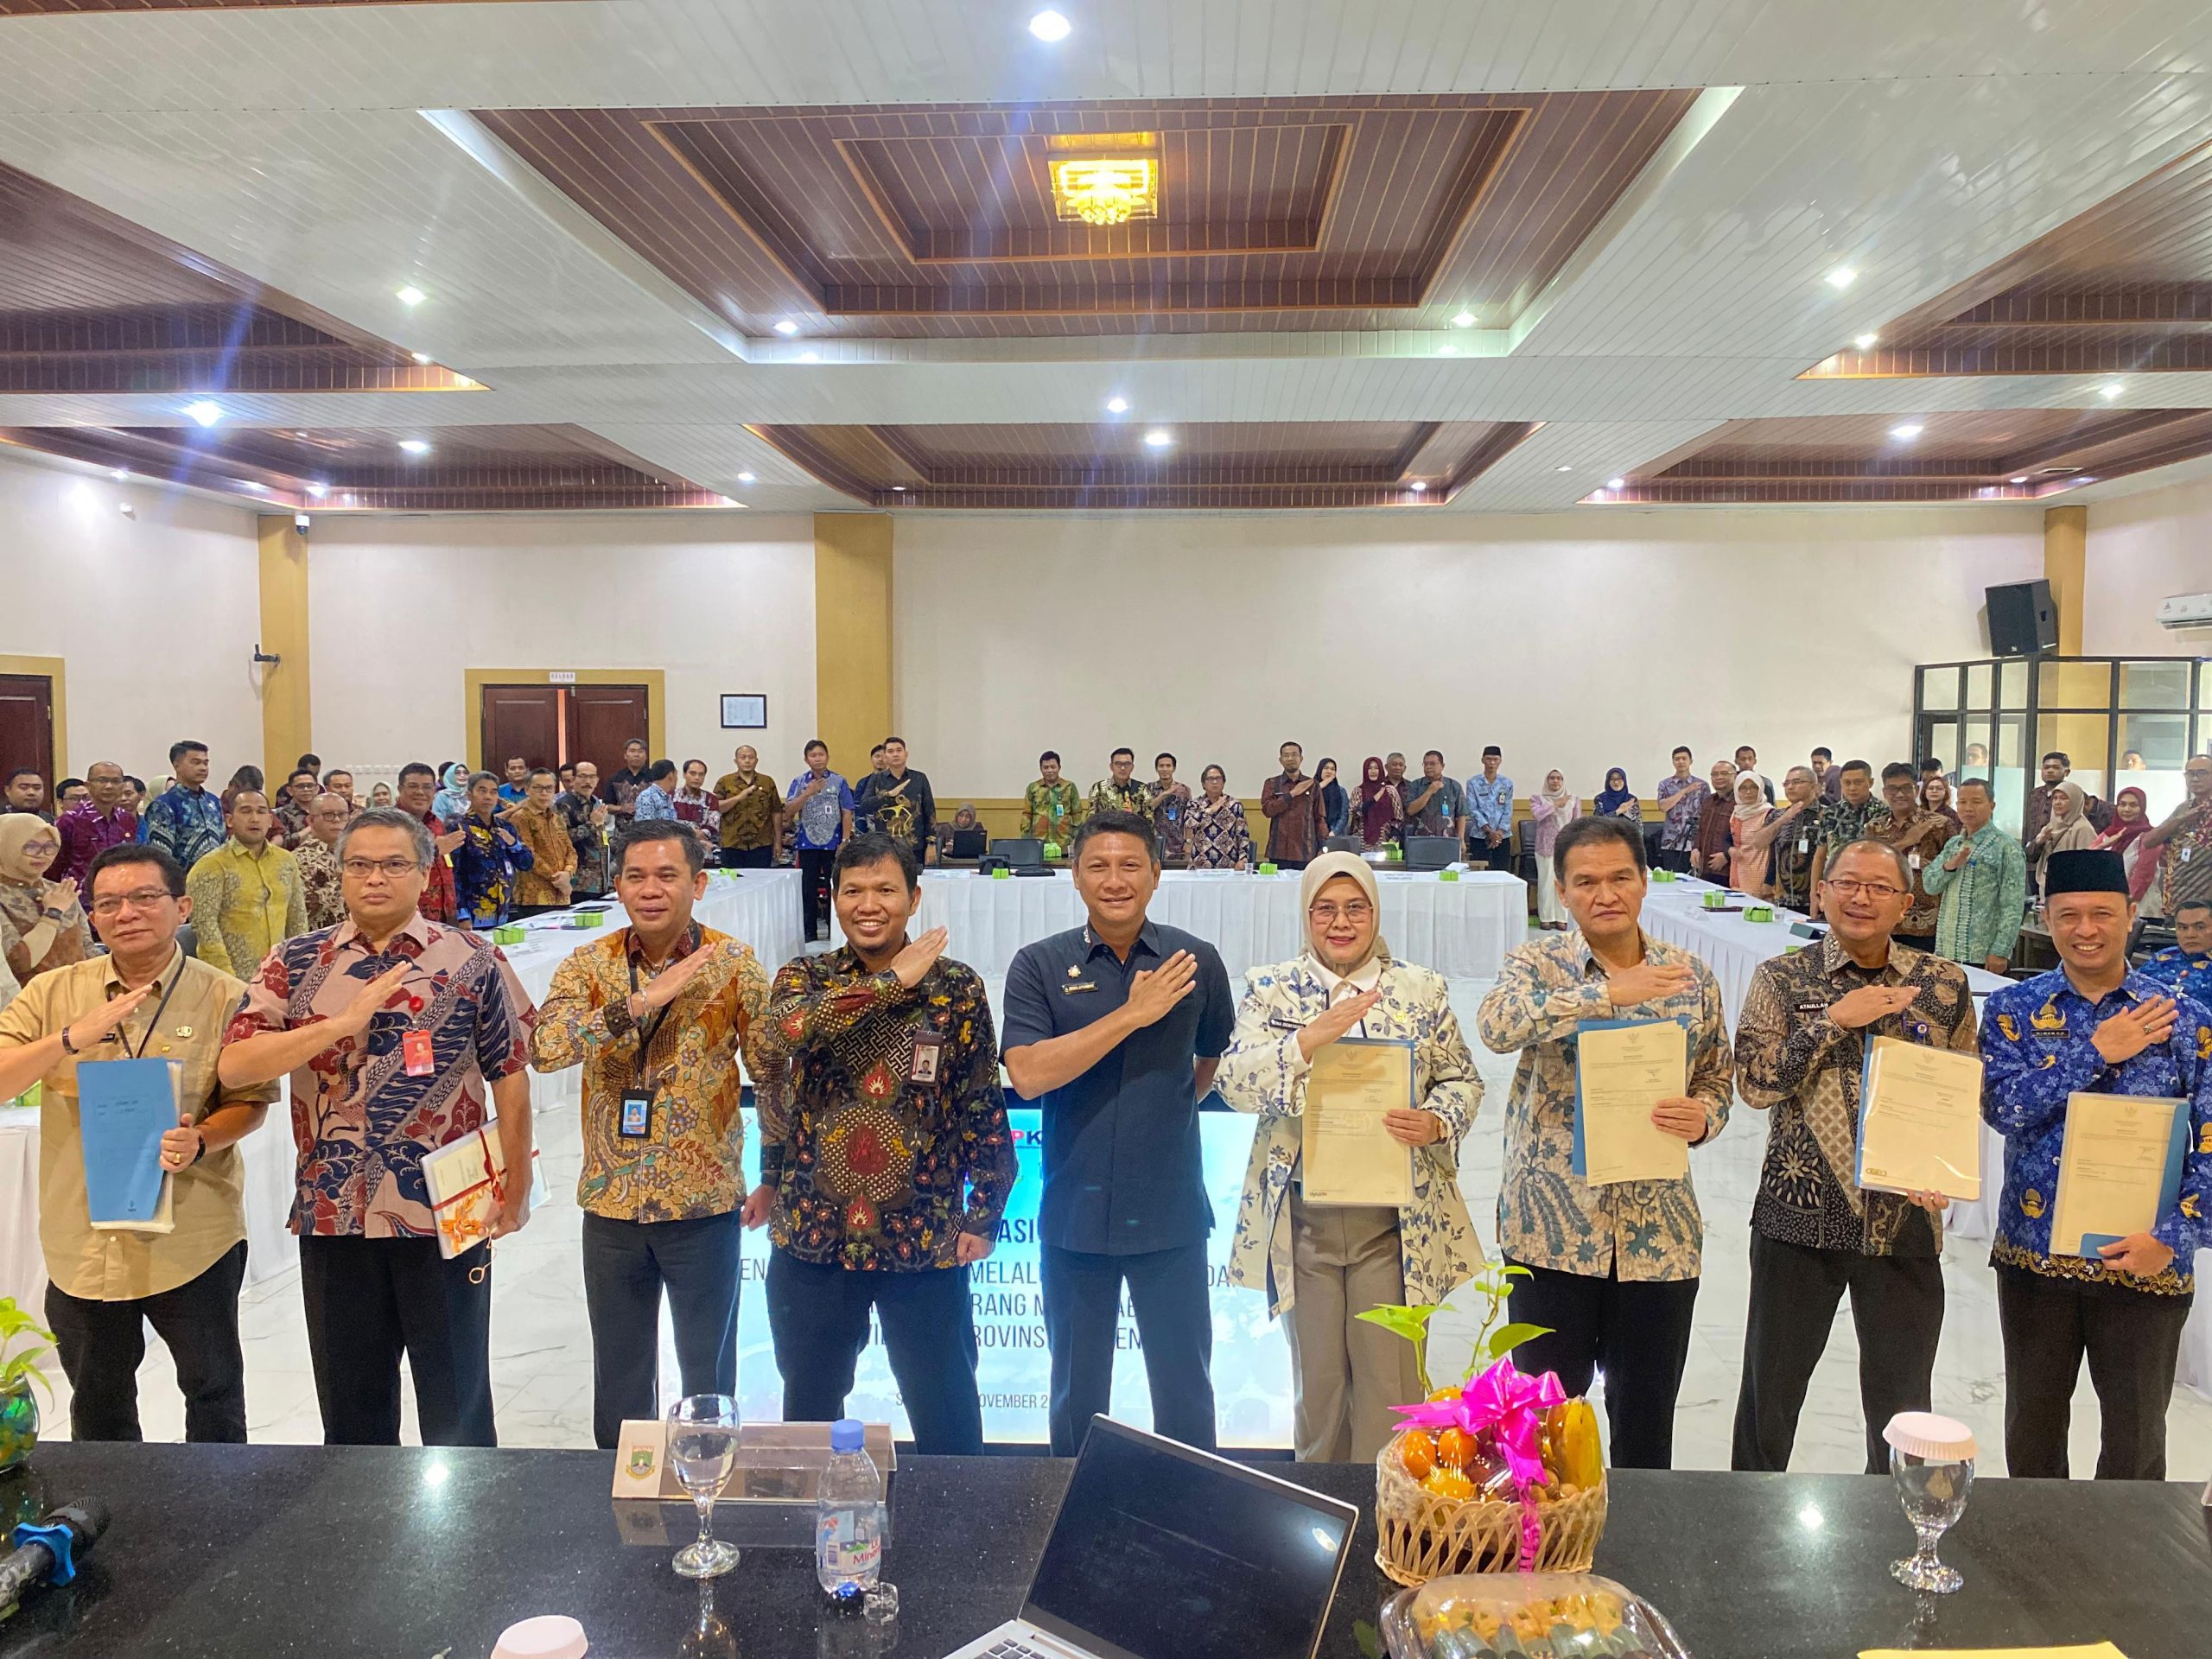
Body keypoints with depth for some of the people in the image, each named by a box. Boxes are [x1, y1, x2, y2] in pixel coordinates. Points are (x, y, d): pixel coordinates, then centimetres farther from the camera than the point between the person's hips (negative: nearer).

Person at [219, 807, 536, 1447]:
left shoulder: (473, 960, -3)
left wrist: (516, 1189, -3)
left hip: (447, 1217, -2)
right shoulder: (295, 963, 3)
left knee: (457, 1404, 11)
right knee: (350, 1407, 18)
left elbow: (510, 1075, -2)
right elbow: (234, 1066, -9)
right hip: (332, 1218, 3)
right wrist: (345, 1021, -19)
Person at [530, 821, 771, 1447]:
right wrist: (641, 1001, -28)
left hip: (704, 1202, -2)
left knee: (708, 1368, 13)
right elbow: (544, 1047, -20)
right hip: (612, 1202, 2)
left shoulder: (733, 964, -8)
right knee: (619, 1374, 18)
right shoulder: (589, 964, -3)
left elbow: (772, 1070, -4)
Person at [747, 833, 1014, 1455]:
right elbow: (779, 1031, -23)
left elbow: (984, 1108, -1)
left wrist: (983, 1215, -4)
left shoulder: (958, 988, -4)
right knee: (809, 1409, 20)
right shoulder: (805, 977, 0)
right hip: (812, 1234, 2)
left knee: (946, 1415, 11)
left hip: (924, 1240, -2)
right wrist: (890, 981, -24)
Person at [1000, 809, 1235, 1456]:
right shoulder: (1039, 965, -4)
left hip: (1170, 1215, 0)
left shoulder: (1195, 961, 0)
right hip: (1075, 1213, 0)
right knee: (1077, 1394, 16)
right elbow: (1027, 1074, -17)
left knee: (1185, 1391, 9)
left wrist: (1170, 1109, 7)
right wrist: (1131, 1014, -18)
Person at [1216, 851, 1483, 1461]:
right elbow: (1233, 1083, -9)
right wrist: (1310, 1039, -24)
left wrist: (1434, 1125, -14)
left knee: (1389, 1385, 4)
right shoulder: (1270, 989, 2)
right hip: (1302, 1216, 0)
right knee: (1316, 1380, 14)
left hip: (1394, 1219, 0)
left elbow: (1462, 1080, 7)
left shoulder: (1422, 989, 4)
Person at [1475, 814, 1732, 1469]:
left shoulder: (1691, 977, 3)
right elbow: (1497, 1025, -28)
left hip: (1659, 1233, 3)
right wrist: (1610, 992, -33)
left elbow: (1717, 1076, 12)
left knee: (1647, 1417, 15)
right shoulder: (1537, 964, -6)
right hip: (1552, 1225, -2)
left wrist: (1703, 1117, -10)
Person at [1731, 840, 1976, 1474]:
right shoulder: (1781, 979, -2)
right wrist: (1836, 1019, -19)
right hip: (1802, 1216, -1)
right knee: (1771, 1388, 10)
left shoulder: (1944, 985, 3)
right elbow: (1755, 1082, -14)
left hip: (1905, 1223, 2)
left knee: (1902, 1400, 14)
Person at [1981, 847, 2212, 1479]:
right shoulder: (2014, 1009, -2)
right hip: (2034, 1254, 1)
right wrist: (2098, 1051, -18)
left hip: (2144, 1261, -1)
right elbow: (2003, 1107, -16)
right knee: (2032, 1425, 18)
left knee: (2137, 1433, 14)